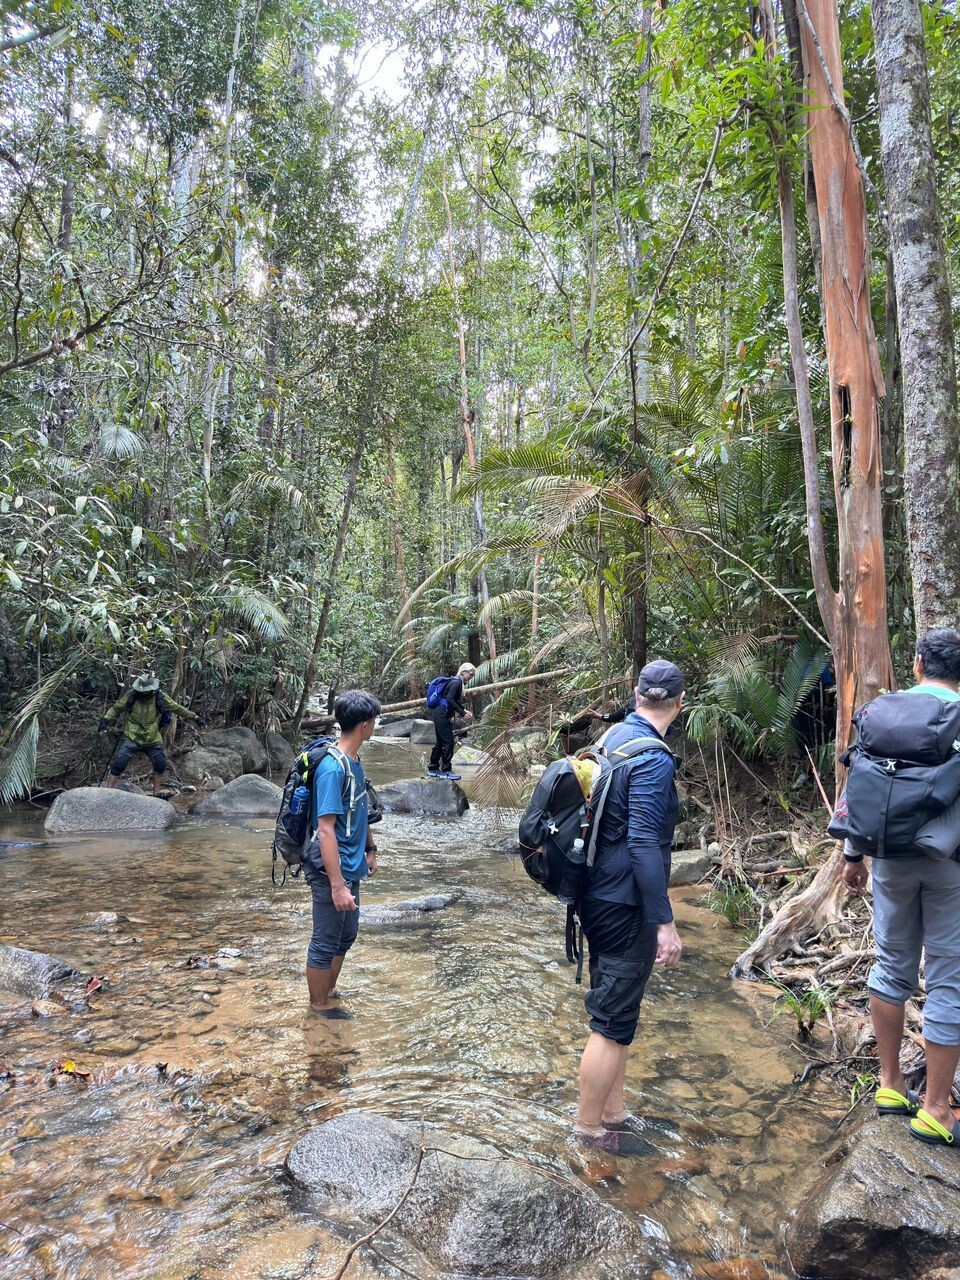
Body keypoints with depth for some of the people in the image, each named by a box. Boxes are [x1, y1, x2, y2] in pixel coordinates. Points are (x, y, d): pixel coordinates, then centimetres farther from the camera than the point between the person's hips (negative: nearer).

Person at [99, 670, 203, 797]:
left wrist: (195, 717, 1)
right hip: (131, 738, -2)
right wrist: (106, 720, -14)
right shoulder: (131, 695, -8)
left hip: (152, 739, 2)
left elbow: (178, 708, 2)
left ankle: (157, 792, 17)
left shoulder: (160, 697, -6)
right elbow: (116, 708, 2)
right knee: (118, 764, -9)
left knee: (160, 764, 2)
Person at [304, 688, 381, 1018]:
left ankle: (329, 991, 40)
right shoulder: (333, 768, -25)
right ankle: (319, 1004, 28)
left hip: (352, 867, 9)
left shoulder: (355, 762, 3)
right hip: (332, 871, -9)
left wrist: (369, 849, 22)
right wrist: (337, 886, -27)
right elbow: (325, 830, -27)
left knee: (346, 936, 22)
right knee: (325, 942, 10)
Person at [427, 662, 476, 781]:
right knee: (448, 742, -5)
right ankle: (446, 770, 1)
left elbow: (456, 701, 21)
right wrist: (462, 713, -21)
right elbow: (449, 699, -24)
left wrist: (465, 711, 8)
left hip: (440, 714, 10)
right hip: (442, 714, -10)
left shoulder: (457, 682, 15)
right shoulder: (456, 682, -14)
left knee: (440, 742, 15)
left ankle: (433, 769, 23)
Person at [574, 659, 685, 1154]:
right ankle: (589, 1126, 21)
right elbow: (643, 845, -26)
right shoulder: (652, 759, -21)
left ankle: (613, 1111, 35)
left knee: (614, 1011, 20)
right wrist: (665, 922, -22)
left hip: (601, 899, 9)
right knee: (613, 1021, 6)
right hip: (625, 906, -9)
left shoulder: (613, 736, 6)